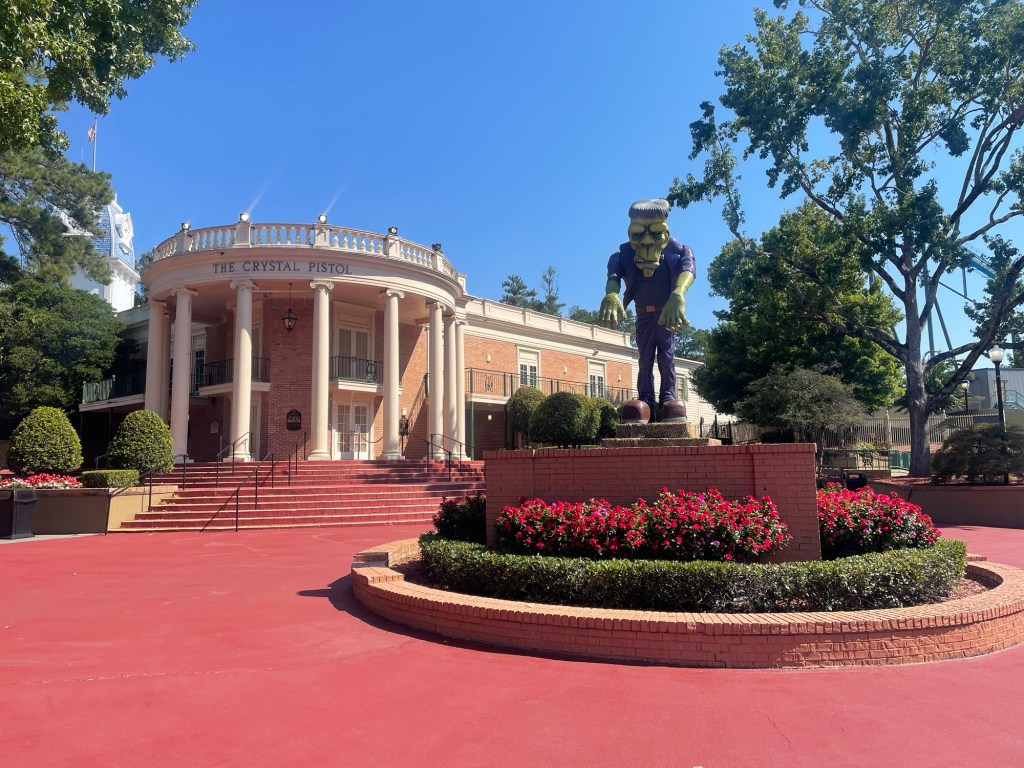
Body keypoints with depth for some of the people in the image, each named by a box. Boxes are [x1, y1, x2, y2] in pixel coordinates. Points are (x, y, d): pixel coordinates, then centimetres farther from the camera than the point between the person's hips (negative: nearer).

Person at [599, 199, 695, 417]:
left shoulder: (678, 251, -25)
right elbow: (613, 275, -39)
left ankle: (668, 397, -4)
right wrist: (611, 296, -65)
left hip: (667, 312, -1)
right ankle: (646, 403, 4)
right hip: (643, 313, 1)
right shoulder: (624, 254, -21)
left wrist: (677, 296, -68)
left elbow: (688, 269, -45)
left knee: (666, 356, -8)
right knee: (645, 359, 2)